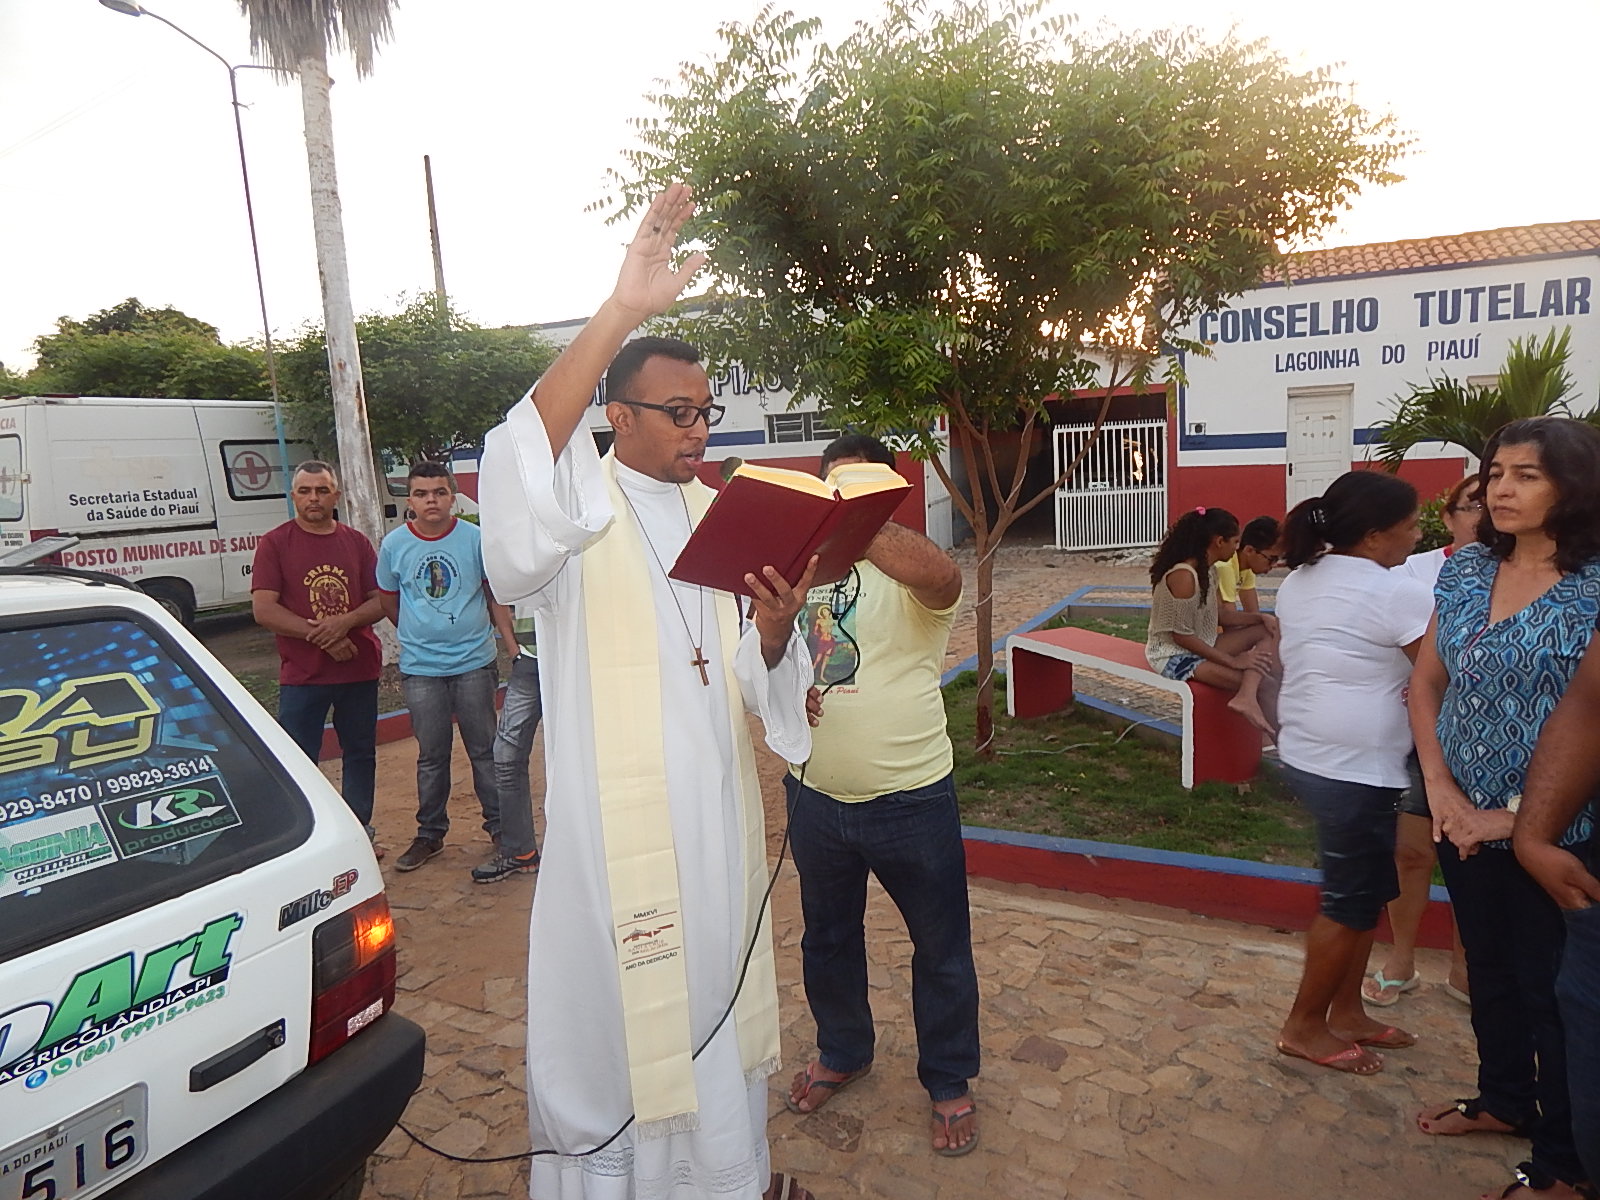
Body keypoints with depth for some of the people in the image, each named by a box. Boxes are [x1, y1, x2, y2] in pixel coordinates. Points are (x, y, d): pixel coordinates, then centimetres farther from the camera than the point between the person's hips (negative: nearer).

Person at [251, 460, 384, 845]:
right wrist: (320, 635, -16)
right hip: (301, 675, -3)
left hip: (359, 670, 4)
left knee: (360, 754, 12)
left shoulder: (357, 542, 9)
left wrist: (345, 622, -14)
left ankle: (359, 833, 26)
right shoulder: (275, 544, -1)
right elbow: (263, 610, -8)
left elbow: (381, 601, 6)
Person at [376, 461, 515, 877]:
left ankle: (501, 828, 19)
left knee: (485, 750, 7)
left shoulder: (475, 538, -2)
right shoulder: (394, 545, 1)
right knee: (431, 755, 10)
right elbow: (388, 604, 14)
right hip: (420, 669, 1)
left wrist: (513, 644, -1)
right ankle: (429, 833, 24)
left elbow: (496, 596, 5)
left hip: (475, 662, -1)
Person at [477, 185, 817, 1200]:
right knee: (626, 1009, 7)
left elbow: (752, 676, 9)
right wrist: (622, 311, -39)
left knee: (721, 992, 20)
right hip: (619, 818, -5)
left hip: (720, 807, 6)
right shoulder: (582, 505, -8)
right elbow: (523, 468, -34)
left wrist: (775, 630, -15)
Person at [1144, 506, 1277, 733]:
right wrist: (1232, 661, -20)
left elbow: (1217, 616, 12)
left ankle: (1246, 697, -25)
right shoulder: (1184, 576, -24)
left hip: (1199, 646, 11)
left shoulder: (1208, 570, 5)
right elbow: (1182, 636, -23)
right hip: (1174, 656, -10)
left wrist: (1260, 617, -2)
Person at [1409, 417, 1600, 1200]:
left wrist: (1519, 814, -17)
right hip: (1465, 822, 5)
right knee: (1489, 969, 21)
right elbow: (1426, 683, 5)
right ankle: (1503, 1099, 43)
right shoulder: (1465, 572, 2)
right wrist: (1440, 787, -5)